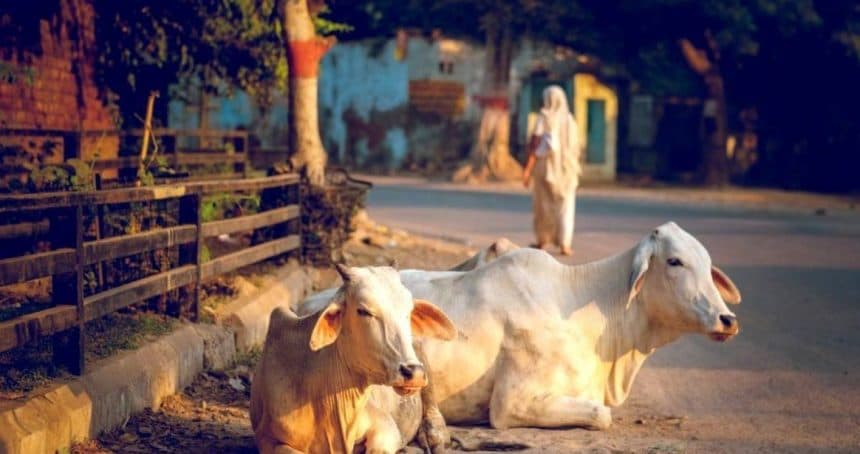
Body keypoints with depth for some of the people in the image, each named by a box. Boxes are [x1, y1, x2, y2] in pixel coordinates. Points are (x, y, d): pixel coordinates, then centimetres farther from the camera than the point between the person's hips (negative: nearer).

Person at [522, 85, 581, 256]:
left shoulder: (543, 118, -6)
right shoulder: (570, 120, 5)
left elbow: (535, 143, -13)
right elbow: (575, 148, 6)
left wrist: (527, 168, -13)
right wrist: (574, 169, 18)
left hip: (545, 165, -2)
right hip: (566, 167, 2)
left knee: (543, 204, 12)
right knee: (565, 206, 3)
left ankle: (543, 241, 18)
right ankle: (564, 244, -8)